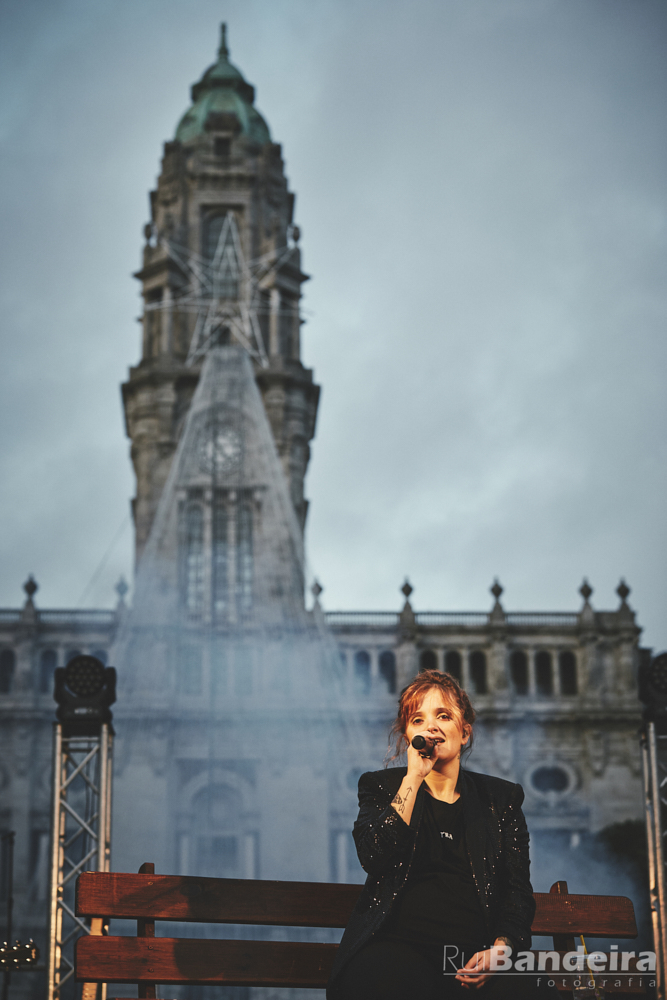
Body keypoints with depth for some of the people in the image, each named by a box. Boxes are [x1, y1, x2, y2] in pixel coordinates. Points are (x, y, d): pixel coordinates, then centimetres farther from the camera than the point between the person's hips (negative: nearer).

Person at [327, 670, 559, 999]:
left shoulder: (501, 798, 19)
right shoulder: (381, 786, 16)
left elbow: (518, 889, 11)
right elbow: (374, 858, -4)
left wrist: (500, 949, -9)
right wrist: (414, 777, -4)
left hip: (477, 951, 2)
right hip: (398, 945, -1)